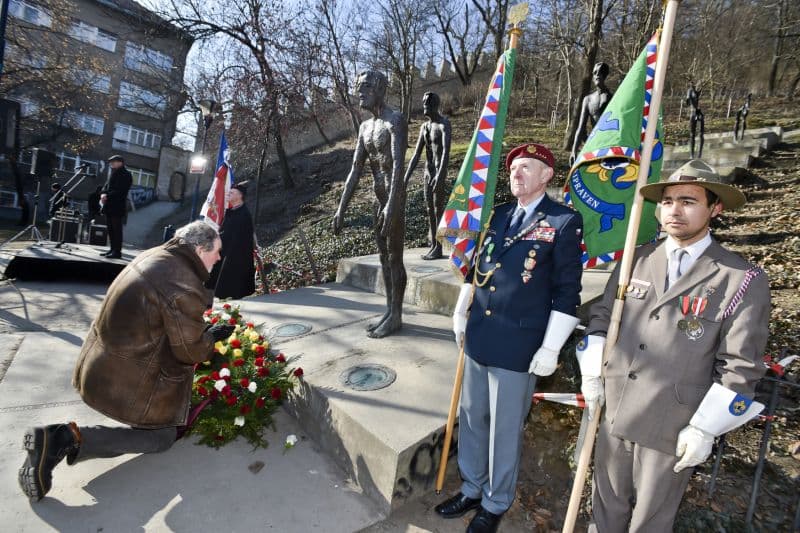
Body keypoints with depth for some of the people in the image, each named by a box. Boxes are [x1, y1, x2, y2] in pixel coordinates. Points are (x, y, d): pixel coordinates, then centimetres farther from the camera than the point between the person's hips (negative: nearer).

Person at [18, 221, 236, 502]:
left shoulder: (154, 255, -1)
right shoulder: (186, 289, -28)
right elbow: (191, 351, -15)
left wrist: (202, 330, 16)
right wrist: (213, 336, 3)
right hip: (123, 380, -9)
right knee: (162, 437, 8)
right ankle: (71, 439, -3)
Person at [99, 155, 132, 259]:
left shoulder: (125, 175, -8)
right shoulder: (114, 173, 19)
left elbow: (120, 191, -16)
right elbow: (106, 185, 16)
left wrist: (108, 196, -20)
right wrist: (103, 194, -3)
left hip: (117, 207, -8)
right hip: (109, 206, 9)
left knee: (116, 229, -7)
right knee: (110, 228, 11)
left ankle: (117, 251, -4)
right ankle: (113, 249, 18)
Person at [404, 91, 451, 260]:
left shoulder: (444, 124, -10)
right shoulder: (424, 127, 14)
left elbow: (446, 151, -23)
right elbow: (416, 154, 11)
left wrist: (440, 175, -34)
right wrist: (406, 177, 4)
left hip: (439, 172, -8)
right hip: (427, 172, 8)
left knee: (438, 209, -6)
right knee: (429, 210, 9)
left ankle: (438, 248, -1)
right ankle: (433, 245, 16)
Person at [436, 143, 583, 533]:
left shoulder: (565, 222, -8)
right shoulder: (497, 215, 10)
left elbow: (567, 292, -9)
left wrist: (550, 348, -11)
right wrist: (461, 314, 17)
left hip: (518, 347, -6)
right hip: (477, 339, 6)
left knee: (505, 431, 11)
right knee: (471, 421, 19)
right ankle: (472, 489, 41)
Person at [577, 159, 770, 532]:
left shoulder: (743, 280, -10)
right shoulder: (636, 260, 2)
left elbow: (739, 367, -10)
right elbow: (601, 317, 9)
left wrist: (703, 429, -10)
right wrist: (591, 376, 4)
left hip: (674, 428, -3)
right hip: (614, 412, 3)